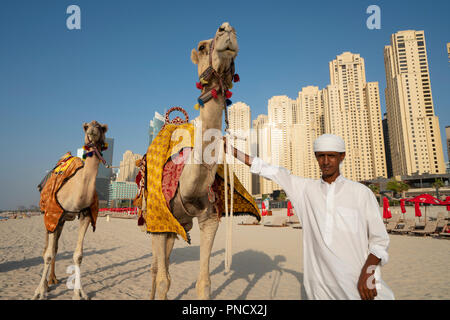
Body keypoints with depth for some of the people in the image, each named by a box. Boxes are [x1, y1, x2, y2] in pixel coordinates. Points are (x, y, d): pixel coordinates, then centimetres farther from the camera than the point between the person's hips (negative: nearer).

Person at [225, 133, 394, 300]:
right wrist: (231, 149, 4)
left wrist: (367, 271, -15)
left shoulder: (362, 192, -2)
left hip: (357, 282, -1)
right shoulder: (305, 188, 4)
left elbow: (379, 239, 0)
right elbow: (269, 170, 4)